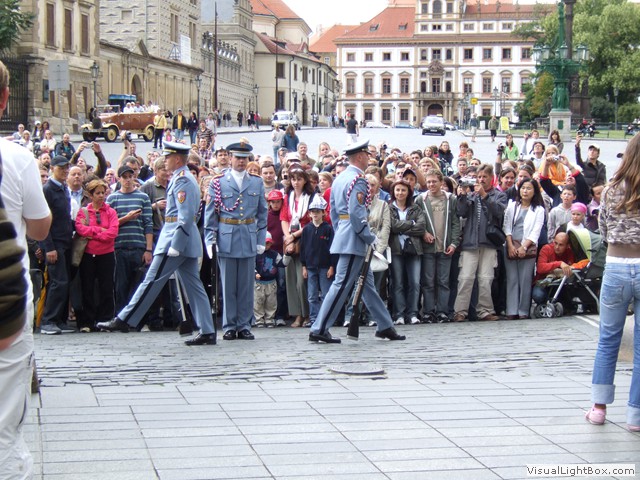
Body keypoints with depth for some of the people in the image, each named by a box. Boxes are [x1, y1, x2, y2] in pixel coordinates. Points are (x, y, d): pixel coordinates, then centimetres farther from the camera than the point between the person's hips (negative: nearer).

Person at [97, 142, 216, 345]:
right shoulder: (185, 178, 18)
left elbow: (186, 217, -21)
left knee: (152, 281, -6)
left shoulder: (181, 180, -13)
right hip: (187, 243, 10)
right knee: (193, 286, 7)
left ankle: (124, 321, -2)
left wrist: (175, 246, -22)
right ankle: (207, 332, 6)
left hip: (176, 238, -10)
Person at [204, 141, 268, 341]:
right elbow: (210, 213, 4)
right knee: (228, 285, 2)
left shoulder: (257, 182, 10)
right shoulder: (218, 182, 4)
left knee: (247, 285, 4)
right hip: (226, 239, -2)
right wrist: (210, 239, -4)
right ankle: (229, 326, 10)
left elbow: (262, 213, 13)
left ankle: (244, 326, 11)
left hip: (249, 240, 2)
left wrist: (261, 239, 7)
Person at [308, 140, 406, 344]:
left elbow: (333, 211, 18)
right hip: (354, 241, -11)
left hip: (343, 237, 11)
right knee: (341, 284, -8)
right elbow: (356, 214, -23)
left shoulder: (339, 178, 14)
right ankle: (319, 329, -7)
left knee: (367, 283, 15)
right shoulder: (358, 180, -16)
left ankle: (385, 326, 22)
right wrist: (371, 238, -14)